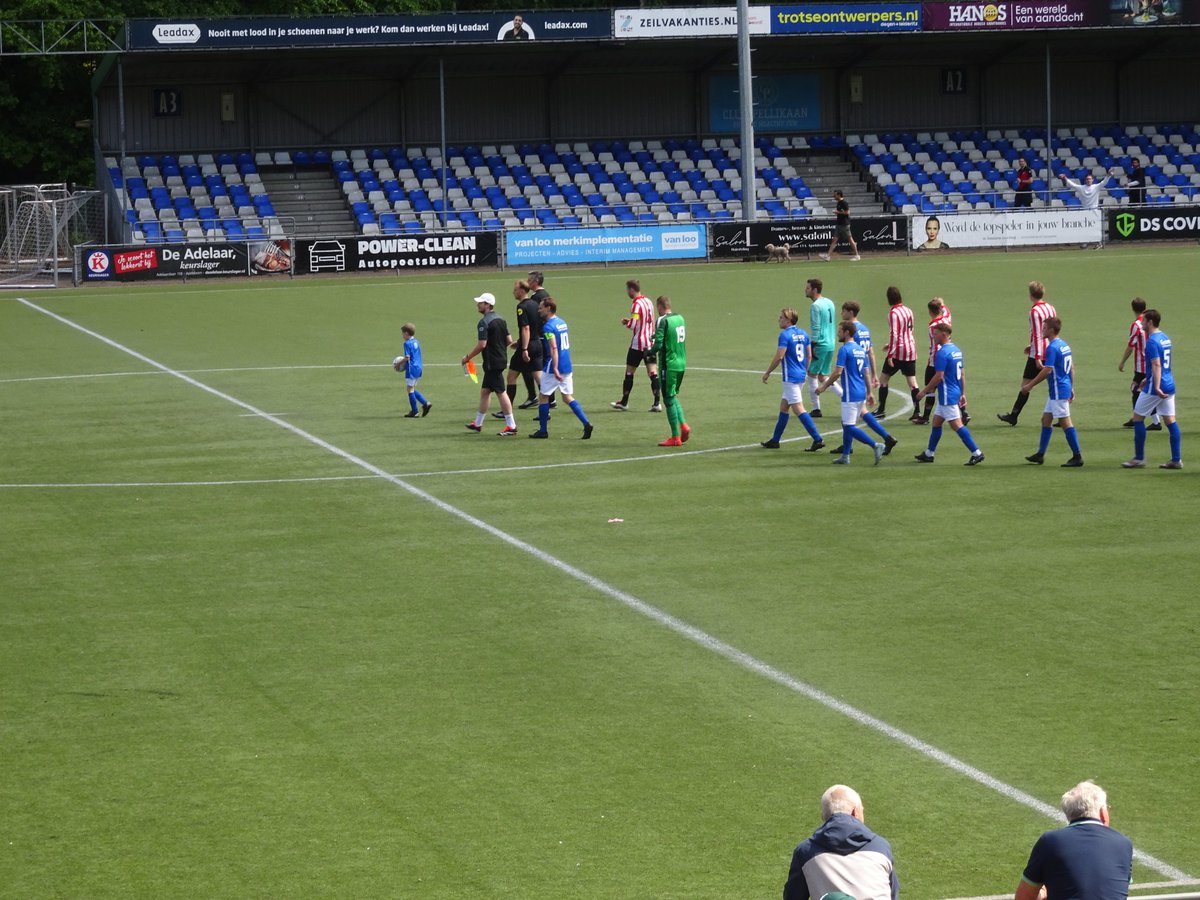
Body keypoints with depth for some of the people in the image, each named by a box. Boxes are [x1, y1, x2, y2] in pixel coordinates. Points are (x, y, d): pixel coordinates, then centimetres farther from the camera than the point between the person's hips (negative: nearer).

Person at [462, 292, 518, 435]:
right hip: (501, 358, 9)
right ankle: (478, 424, 25)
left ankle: (511, 426, -6)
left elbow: (481, 344, -21)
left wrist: (468, 357, -10)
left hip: (492, 363, -9)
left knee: (501, 392, -7)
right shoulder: (501, 320, 10)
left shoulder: (484, 322, -17)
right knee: (485, 391, 17)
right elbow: (509, 340, 11)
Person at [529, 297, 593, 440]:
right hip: (567, 367, 8)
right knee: (568, 397, 12)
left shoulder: (548, 326, -15)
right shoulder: (562, 322, 12)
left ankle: (543, 430, 11)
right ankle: (586, 424, -2)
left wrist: (555, 369, -29)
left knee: (543, 396, 6)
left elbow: (554, 348, -24)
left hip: (554, 367, -8)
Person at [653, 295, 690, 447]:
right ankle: (683, 425, 4)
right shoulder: (680, 318, 10)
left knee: (669, 399, -1)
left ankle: (675, 437, 0)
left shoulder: (663, 321, -13)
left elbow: (658, 344, -19)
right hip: (682, 363, 7)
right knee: (673, 396, 21)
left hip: (669, 365, -7)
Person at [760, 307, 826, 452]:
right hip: (801, 376, 9)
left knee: (798, 409, -9)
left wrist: (767, 373, -5)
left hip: (791, 377, -9)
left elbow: (779, 357, -16)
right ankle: (775, 441, 23)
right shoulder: (803, 334, 10)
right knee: (783, 406, 17)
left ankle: (818, 439, -17)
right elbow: (809, 355, 15)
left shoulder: (785, 335, -14)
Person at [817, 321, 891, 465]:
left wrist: (824, 386, -7)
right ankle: (845, 457, 20)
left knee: (849, 427, -8)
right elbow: (866, 373, 18)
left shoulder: (844, 350, -13)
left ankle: (876, 446, -19)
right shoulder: (860, 350, 14)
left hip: (851, 395, -9)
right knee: (847, 425, 16)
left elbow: (837, 372, -17)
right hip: (861, 393, 9)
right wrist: (869, 392, 22)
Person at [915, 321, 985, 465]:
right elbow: (962, 374, 16)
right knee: (936, 421, 17)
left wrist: (924, 391, -12)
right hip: (955, 392, 10)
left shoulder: (942, 353, -17)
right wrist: (963, 393, 21)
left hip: (947, 396, -10)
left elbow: (939, 376, -20)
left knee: (956, 424, -9)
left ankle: (976, 453, -11)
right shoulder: (956, 350, 12)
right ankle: (928, 454, 24)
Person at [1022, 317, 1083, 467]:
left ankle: (1077, 457, -6)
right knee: (1046, 419, 15)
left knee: (1066, 422, -7)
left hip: (1058, 391, -10)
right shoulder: (1064, 345, 12)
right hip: (1065, 388, 10)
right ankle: (1040, 454, 19)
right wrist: (1072, 387, 23)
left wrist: (1030, 385, -15)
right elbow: (1072, 367, 17)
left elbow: (1047, 370, -21)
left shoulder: (1052, 347, -17)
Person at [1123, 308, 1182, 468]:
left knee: (1138, 418, 3)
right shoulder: (1165, 337, 14)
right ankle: (1176, 460, 3)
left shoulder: (1152, 341, -15)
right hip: (1169, 385, 9)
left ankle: (1139, 458, 5)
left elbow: (1156, 365, -23)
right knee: (1170, 421, 6)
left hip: (1155, 388, -9)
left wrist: (1156, 387, -29)